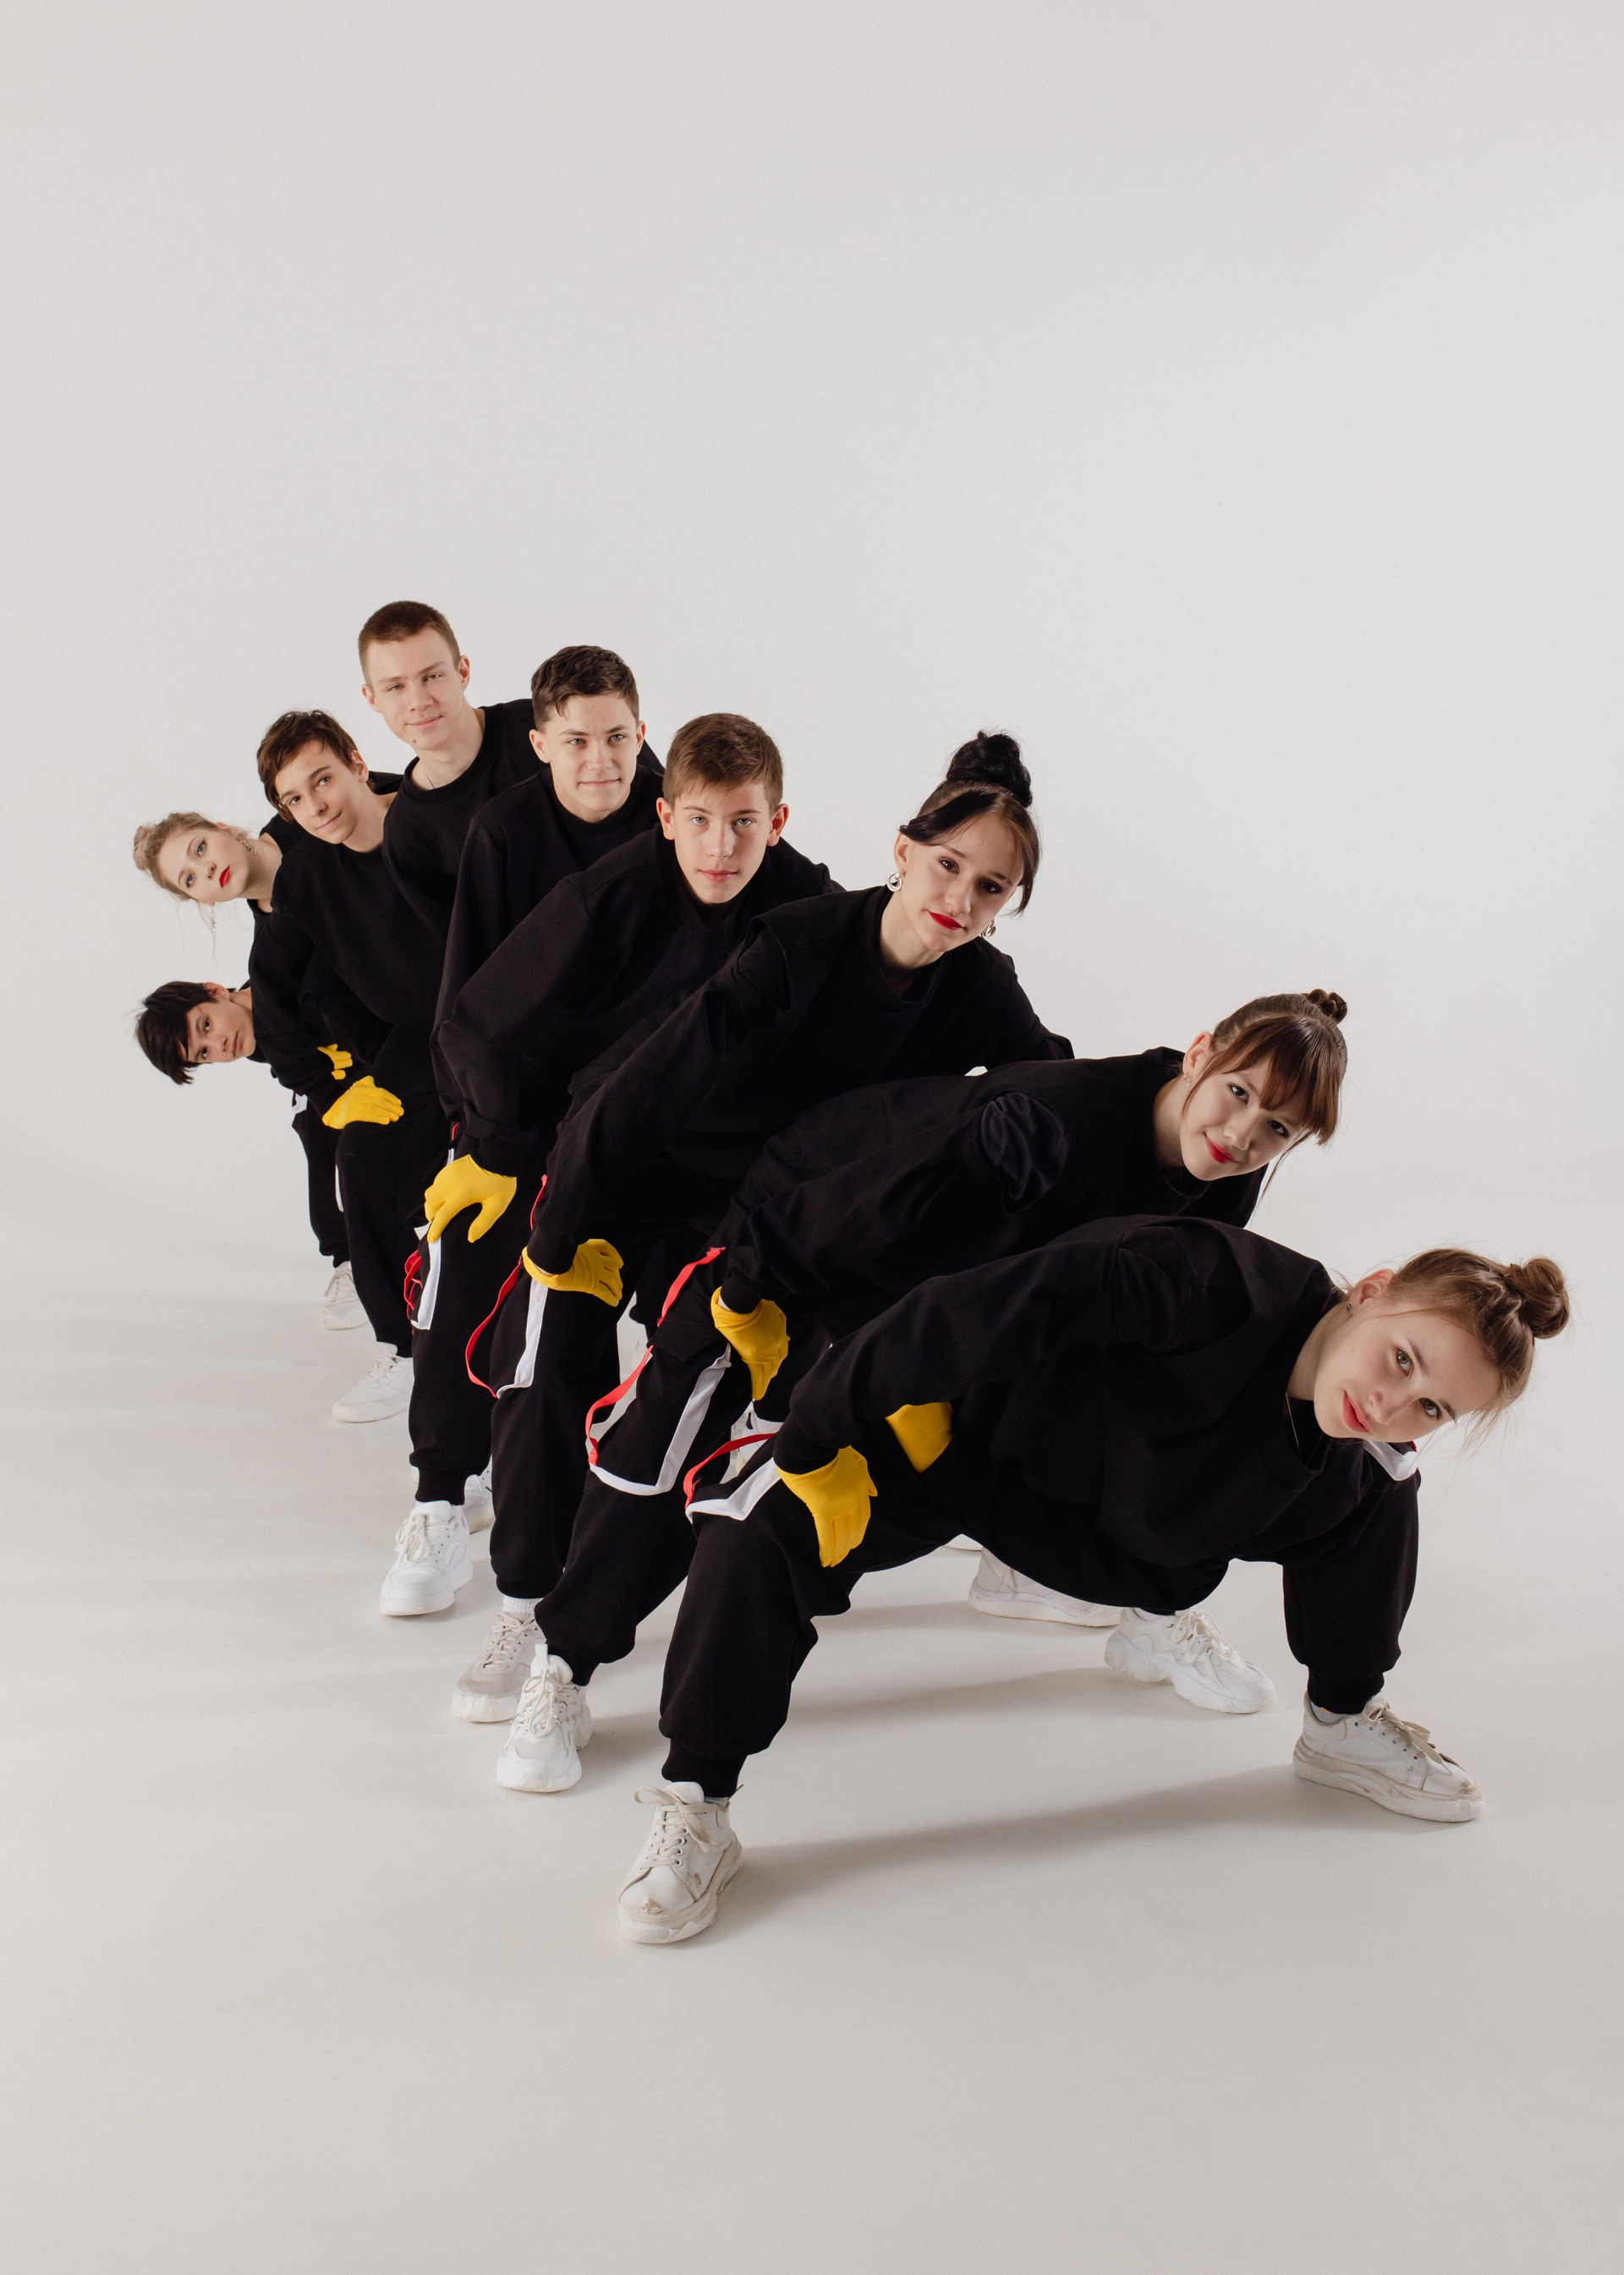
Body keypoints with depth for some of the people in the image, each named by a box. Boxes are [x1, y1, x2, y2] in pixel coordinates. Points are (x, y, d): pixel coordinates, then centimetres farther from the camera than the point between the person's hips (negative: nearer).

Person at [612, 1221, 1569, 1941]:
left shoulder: (1350, 1471, -14)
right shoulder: (1221, 1283, -36)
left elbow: (1180, 1563, 1)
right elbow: (988, 1311, -38)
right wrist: (822, 1432, -36)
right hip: (955, 1416, -5)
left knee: (1377, 1505, -1)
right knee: (769, 1532, -33)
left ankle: (1344, 1723, 20)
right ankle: (696, 1812, -16)